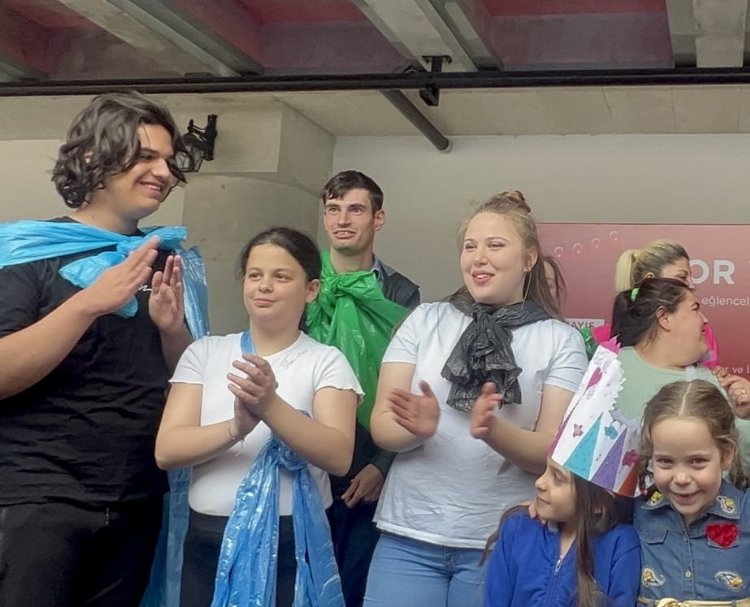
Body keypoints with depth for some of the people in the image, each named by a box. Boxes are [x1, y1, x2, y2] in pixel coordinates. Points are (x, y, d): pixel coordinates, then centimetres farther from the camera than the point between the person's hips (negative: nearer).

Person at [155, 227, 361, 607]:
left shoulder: (327, 361, -1)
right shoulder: (204, 352, 5)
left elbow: (339, 457, -14)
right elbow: (167, 450, -4)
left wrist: (271, 407, -28)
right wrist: (236, 428, -22)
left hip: (294, 545, -2)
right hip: (209, 541, 2)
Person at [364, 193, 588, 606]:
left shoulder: (561, 341, 2)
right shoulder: (424, 320, 5)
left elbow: (550, 453, -4)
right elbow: (381, 427, 1)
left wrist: (492, 431, -23)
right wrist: (418, 428, -21)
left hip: (503, 543, -1)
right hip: (409, 537, 1)